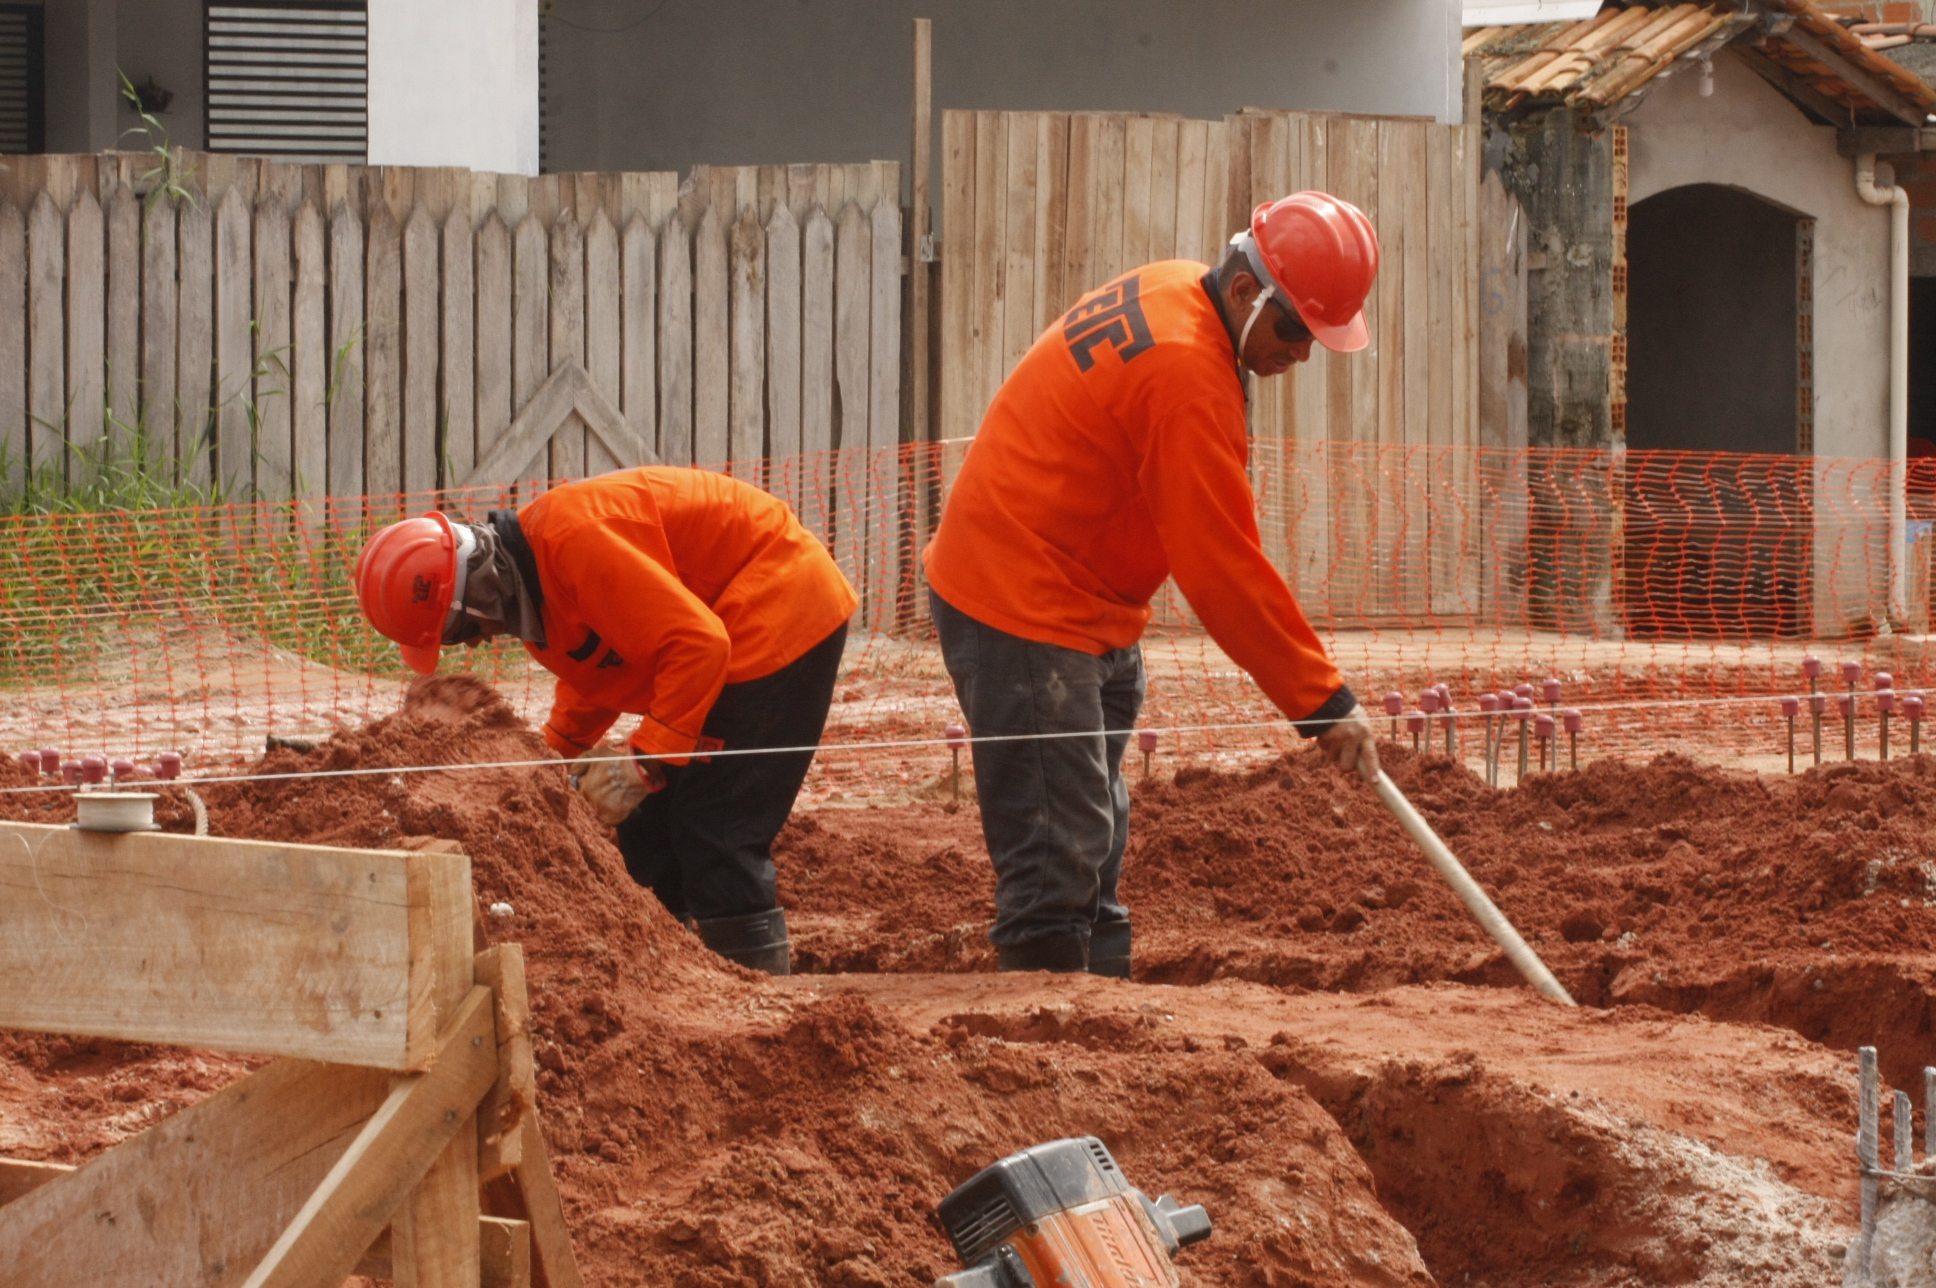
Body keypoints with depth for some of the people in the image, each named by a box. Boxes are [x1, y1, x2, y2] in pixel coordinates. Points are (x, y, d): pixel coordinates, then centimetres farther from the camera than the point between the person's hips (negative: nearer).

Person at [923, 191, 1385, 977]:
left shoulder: (1165, 293, 7)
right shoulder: (1187, 375, -24)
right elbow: (1223, 568, -23)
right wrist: (1324, 703, -17)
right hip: (1026, 615, -11)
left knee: (1095, 841, 15)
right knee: (1057, 854, -11)